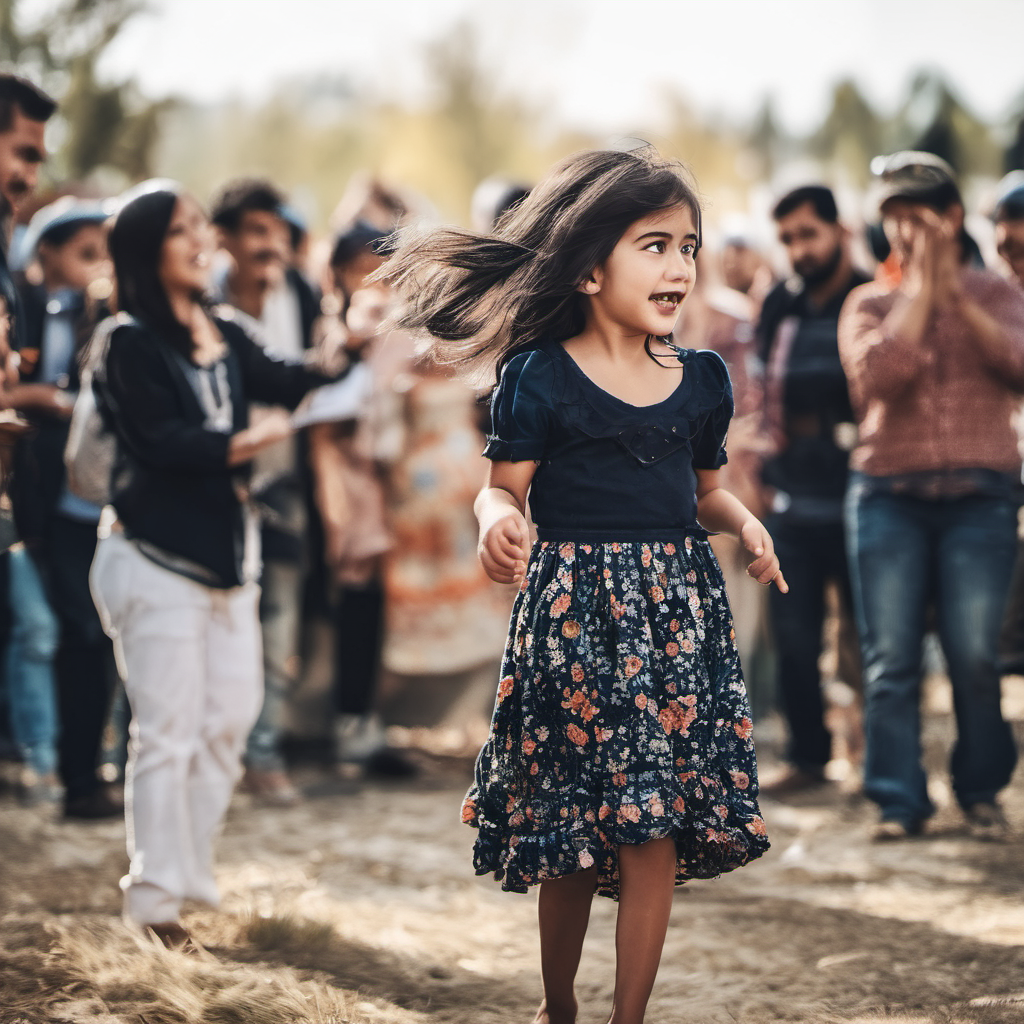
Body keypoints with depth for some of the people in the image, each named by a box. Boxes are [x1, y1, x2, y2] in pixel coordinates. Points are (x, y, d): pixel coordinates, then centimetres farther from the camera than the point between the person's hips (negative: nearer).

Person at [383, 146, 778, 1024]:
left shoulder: (702, 379, 8)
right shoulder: (539, 377, -6)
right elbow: (505, 488, -5)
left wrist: (744, 522, -2)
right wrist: (498, 521, -26)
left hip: (675, 614, 3)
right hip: (573, 614, -3)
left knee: (655, 831, -1)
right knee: (570, 829, 5)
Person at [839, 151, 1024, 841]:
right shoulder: (870, 305, 11)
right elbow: (878, 376, -9)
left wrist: (955, 295, -7)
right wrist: (920, 288, -4)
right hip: (889, 496, 1)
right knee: (890, 657, -5)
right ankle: (899, 800, 3)